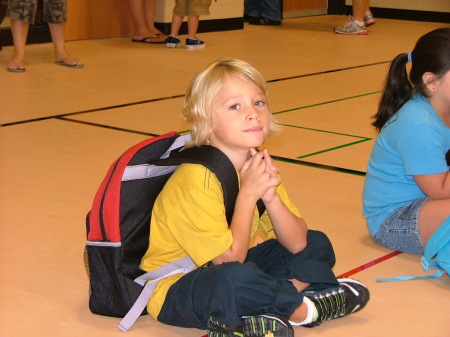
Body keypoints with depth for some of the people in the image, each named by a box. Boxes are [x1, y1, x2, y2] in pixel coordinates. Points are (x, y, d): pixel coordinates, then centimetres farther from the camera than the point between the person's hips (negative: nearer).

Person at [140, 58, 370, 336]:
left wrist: (271, 196, -21)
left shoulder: (259, 165, 0)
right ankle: (304, 309, -11)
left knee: (317, 245, 7)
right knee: (234, 278, -40)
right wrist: (248, 193, -24)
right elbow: (229, 259, -25)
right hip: (175, 290, -8)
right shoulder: (196, 180, -25)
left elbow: (297, 243, -5)